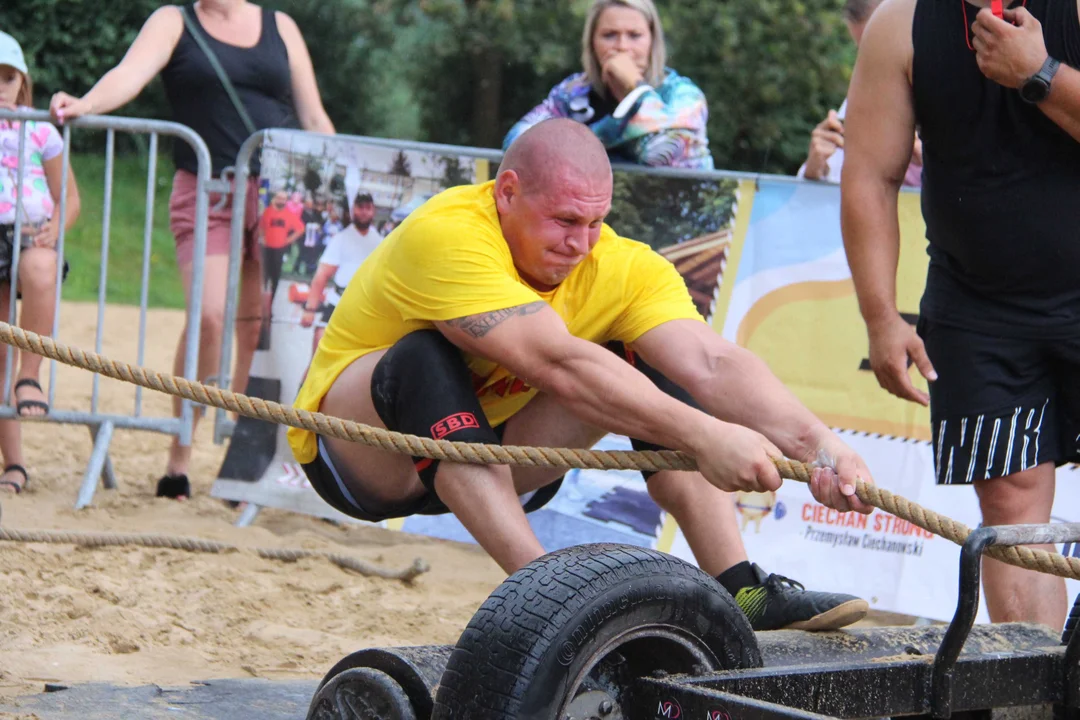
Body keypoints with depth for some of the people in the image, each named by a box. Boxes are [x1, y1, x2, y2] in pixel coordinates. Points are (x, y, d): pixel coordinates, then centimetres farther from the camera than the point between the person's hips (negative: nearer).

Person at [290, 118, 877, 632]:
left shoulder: (620, 266, -12)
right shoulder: (443, 236, -30)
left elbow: (710, 362, -26)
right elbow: (559, 366, -41)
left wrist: (819, 445, -42)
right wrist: (703, 437, -46)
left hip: (489, 453, 5)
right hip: (357, 457, -5)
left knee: (644, 364, -9)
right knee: (427, 358, -35)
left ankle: (736, 586, -15)